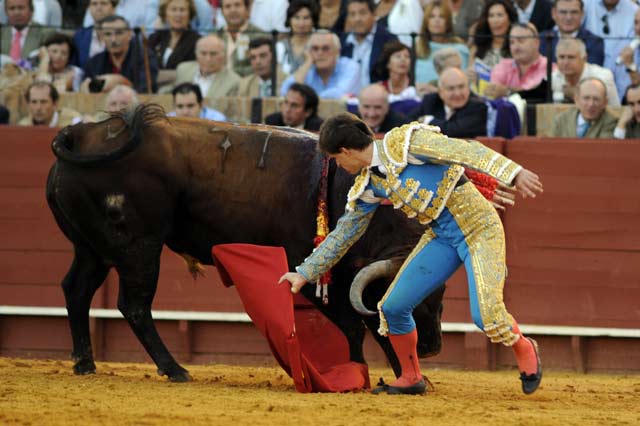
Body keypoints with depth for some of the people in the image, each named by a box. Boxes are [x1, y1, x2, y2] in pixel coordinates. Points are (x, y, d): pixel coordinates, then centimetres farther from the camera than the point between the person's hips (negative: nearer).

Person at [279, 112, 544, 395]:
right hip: (441, 237, 7)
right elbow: (343, 233, 16)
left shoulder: (403, 141, -17)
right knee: (393, 307, 0)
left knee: (486, 314, -21)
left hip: (479, 228, -7)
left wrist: (514, 174, -33)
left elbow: (465, 151, -24)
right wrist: (305, 272, 18)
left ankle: (524, 351, 10)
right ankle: (411, 379, 20)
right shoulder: (368, 186, 6)